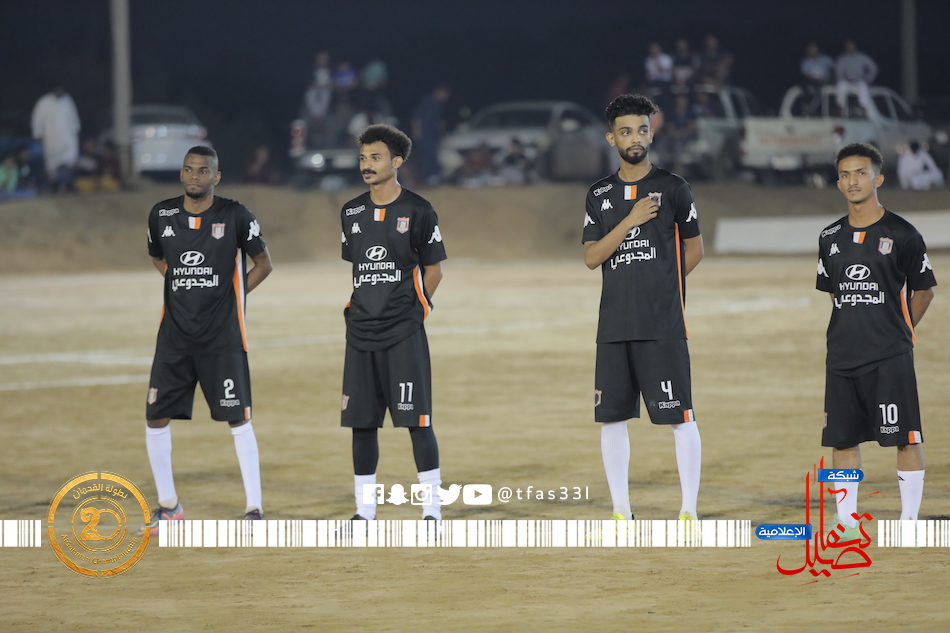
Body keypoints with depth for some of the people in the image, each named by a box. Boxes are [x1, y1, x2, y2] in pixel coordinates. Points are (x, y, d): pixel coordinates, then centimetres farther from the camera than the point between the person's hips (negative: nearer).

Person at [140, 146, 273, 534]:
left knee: (238, 419, -6)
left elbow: (263, 264, 4)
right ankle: (168, 506, 18)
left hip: (222, 335, -4)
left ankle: (254, 508, 1)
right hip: (175, 334, 4)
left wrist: (230, 298, -2)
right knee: (156, 418, 3)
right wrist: (184, 291, 10)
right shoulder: (162, 215, 3)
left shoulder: (236, 216, -6)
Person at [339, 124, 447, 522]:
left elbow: (432, 270, 1)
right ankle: (363, 510, 14)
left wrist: (410, 309, -2)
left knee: (417, 420, -7)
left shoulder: (418, 211, -4)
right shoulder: (351, 213, 10)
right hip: (361, 332, 5)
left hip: (405, 334, -5)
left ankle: (432, 510, -3)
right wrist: (359, 308, 10)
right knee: (361, 422, 6)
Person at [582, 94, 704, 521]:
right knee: (611, 417, 5)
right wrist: (630, 221, -9)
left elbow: (694, 250, 9)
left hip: (663, 325, -4)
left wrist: (659, 283, 9)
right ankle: (621, 512, 13)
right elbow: (591, 257, 1)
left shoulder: (672, 188, 2)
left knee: (679, 417, -7)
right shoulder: (600, 194, 11)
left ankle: (689, 510, -2)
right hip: (614, 325, 4)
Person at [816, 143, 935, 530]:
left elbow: (923, 291, 5)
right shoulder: (831, 237, 10)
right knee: (842, 438, 7)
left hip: (890, 357, -5)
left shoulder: (901, 234, -4)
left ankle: (909, 521, -1)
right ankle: (846, 520, 16)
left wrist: (898, 334, 8)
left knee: (905, 439, -5)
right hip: (842, 354, 5)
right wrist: (852, 332, 14)